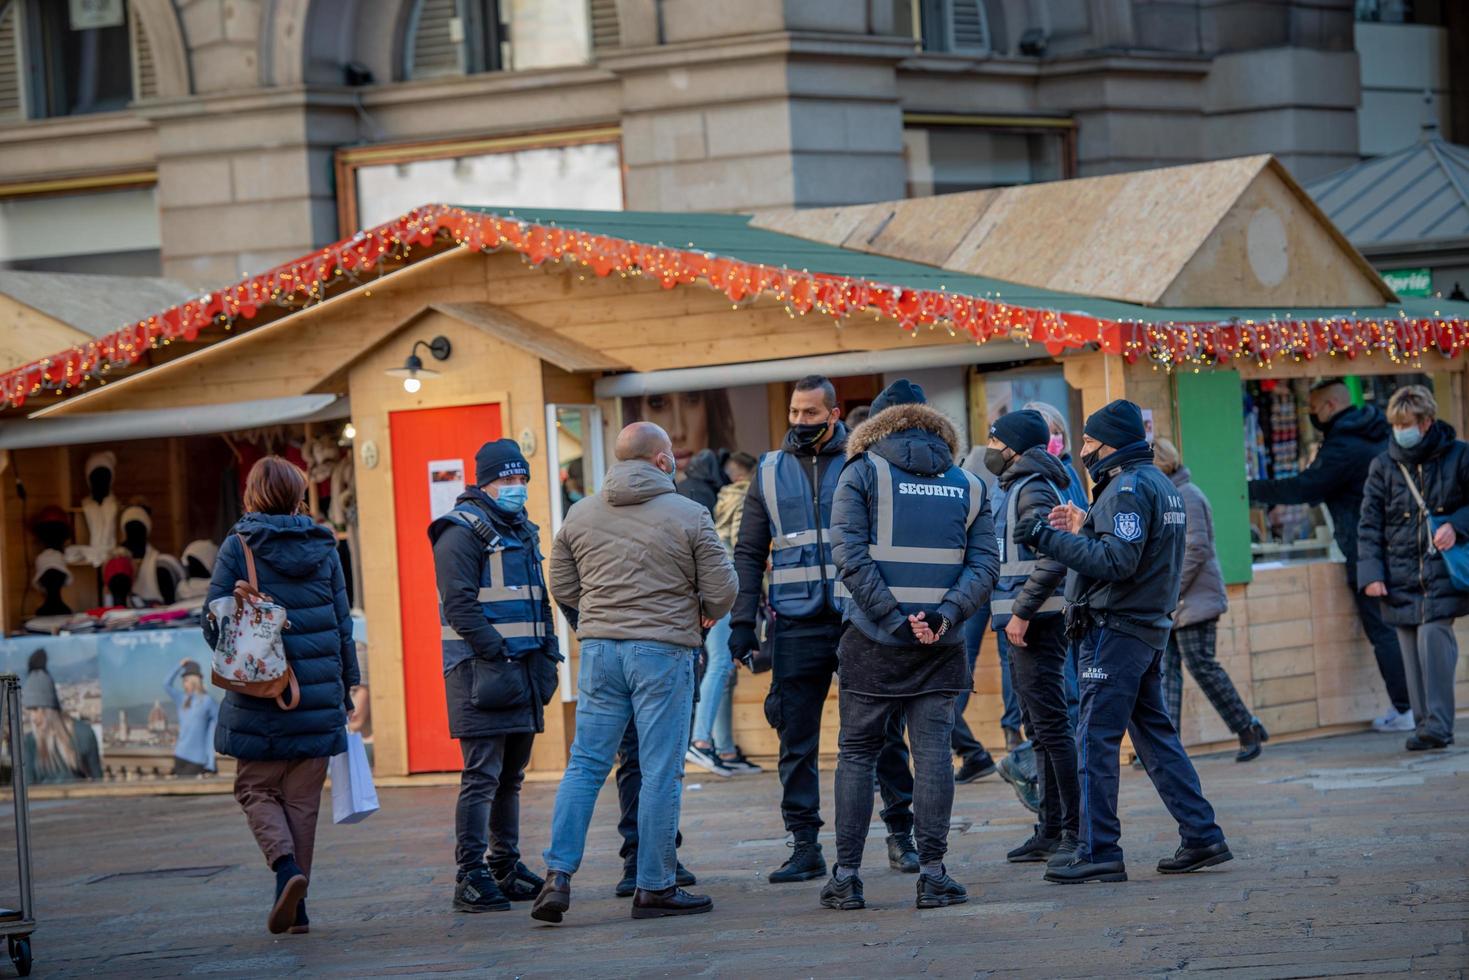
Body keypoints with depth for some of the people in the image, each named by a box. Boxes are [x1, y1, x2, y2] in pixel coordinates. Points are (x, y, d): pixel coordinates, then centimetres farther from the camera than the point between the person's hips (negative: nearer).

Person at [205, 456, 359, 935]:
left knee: (256, 789, 10)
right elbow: (343, 623, 8)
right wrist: (347, 687, 16)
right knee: (303, 799, 9)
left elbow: (214, 623, -6)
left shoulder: (238, 547, -5)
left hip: (259, 697, -3)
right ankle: (295, 908, 8)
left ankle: (286, 867, -16)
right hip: (319, 694, 3)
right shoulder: (322, 547, 4)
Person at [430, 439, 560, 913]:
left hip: (524, 670, 9)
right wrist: (497, 655, -21)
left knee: (511, 776, 15)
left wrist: (547, 654, 13)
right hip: (480, 672, -9)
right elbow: (460, 604, -17)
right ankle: (470, 879, -11)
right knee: (482, 776, -11)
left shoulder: (523, 531, 19)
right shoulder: (463, 531, -9)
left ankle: (506, 869, 23)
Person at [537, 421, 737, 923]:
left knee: (585, 764, 8)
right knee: (661, 772, 1)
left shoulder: (580, 514, 7)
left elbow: (562, 587, 13)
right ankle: (655, 887, 4)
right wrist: (704, 615, 17)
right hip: (664, 651, -4)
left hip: (599, 649, 4)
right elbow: (721, 587, -4)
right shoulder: (689, 515, -5)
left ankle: (558, 875, -2)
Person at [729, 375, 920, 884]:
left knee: (883, 732, 1)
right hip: (797, 626, 2)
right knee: (796, 741, 1)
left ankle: (901, 834, 11)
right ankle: (804, 846, 6)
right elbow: (749, 554, 13)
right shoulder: (770, 473, 10)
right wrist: (741, 622, 4)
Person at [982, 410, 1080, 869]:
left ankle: (1077, 831, -11)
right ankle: (1051, 831, 17)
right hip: (1024, 624, 11)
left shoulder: (1034, 491, -12)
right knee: (1041, 730, 13)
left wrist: (1022, 612, -22)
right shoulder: (1015, 490, 19)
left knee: (1052, 725, -11)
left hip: (1037, 624, -11)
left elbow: (1053, 559, -24)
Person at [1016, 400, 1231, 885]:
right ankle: (1202, 837, 13)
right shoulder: (1159, 483, 18)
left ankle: (1098, 853, -9)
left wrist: (1051, 539, -21)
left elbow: (1118, 560, -23)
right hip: (1148, 627, 10)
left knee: (1096, 740, -8)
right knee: (1156, 735, 14)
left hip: (1116, 630, -10)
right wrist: (1085, 530, 15)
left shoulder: (1129, 488, -14)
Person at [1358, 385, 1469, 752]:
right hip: (1401, 576, 3)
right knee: (1412, 651, 0)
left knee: (1433, 636, -18)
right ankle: (1426, 723, 8)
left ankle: (1438, 723, -15)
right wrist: (1371, 573, -2)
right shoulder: (1383, 466, 7)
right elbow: (1370, 525, 8)